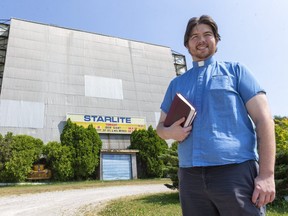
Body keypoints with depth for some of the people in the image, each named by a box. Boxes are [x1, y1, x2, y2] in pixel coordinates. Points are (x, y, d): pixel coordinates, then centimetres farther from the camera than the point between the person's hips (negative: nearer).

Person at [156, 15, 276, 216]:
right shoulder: (176, 83, 17)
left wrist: (267, 174, -10)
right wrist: (170, 132, -5)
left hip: (236, 171, -3)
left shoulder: (235, 70, 8)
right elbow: (161, 126, 20)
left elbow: (264, 119, 0)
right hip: (190, 177, 4)